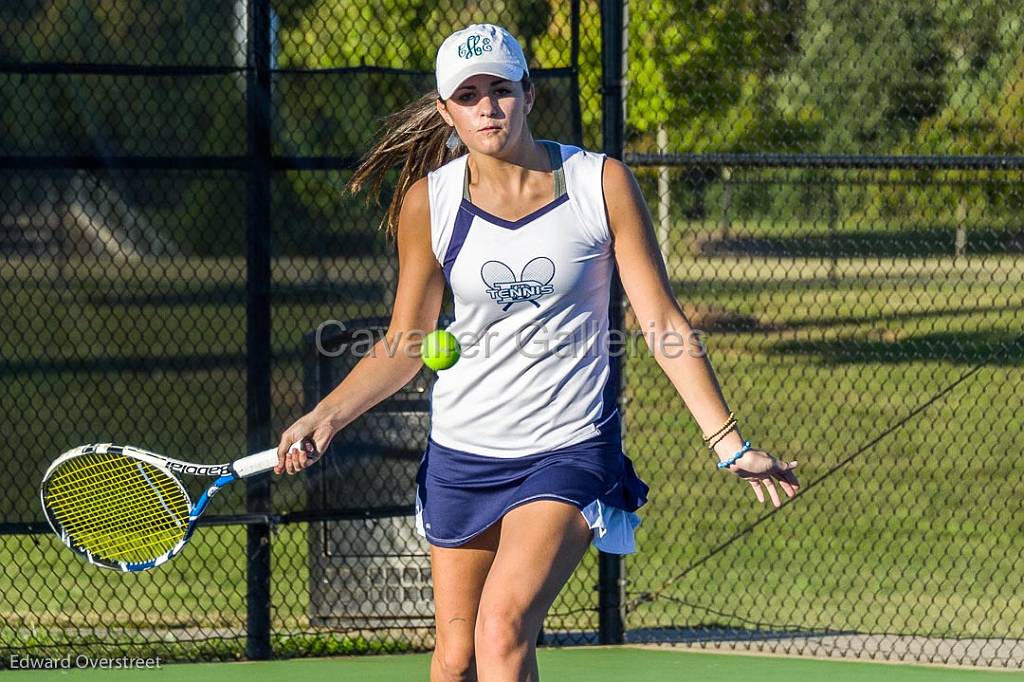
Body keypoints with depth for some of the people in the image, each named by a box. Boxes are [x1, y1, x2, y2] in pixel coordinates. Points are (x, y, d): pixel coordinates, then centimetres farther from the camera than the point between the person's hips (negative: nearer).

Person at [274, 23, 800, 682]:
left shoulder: (602, 183, -7)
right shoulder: (429, 201, -2)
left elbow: (664, 324, -5)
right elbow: (405, 345, 8)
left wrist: (730, 444, -8)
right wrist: (326, 416, -7)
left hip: (571, 452, -3)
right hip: (461, 453, 3)